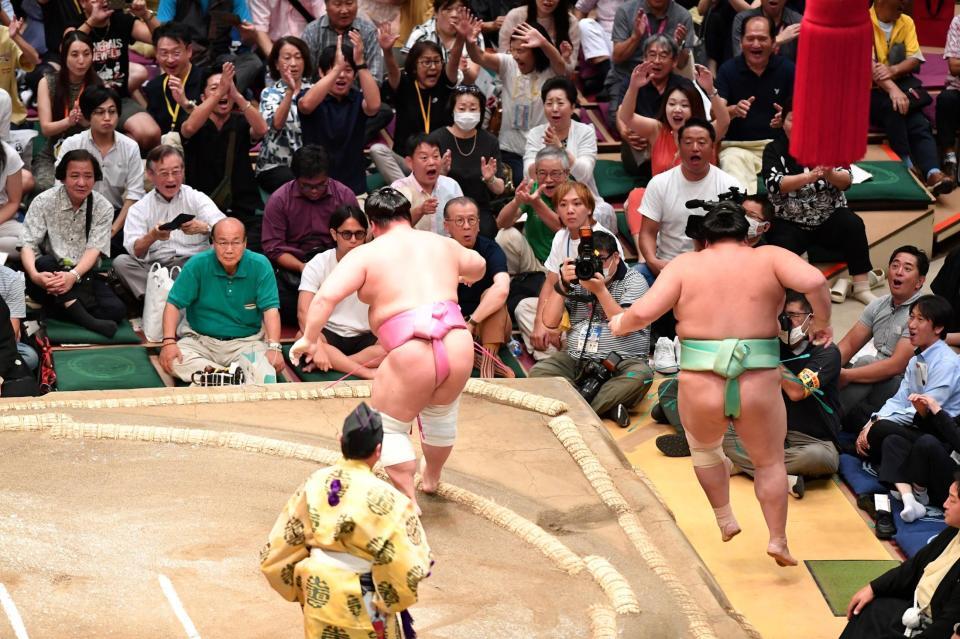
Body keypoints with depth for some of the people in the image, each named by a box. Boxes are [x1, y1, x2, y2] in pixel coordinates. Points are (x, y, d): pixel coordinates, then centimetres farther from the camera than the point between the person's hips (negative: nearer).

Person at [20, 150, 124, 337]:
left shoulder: (103, 208, 0)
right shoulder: (43, 202, -4)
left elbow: (94, 250, -10)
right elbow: (28, 244, -11)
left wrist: (73, 276, -31)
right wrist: (34, 275, -33)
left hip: (84, 275, 1)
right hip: (50, 273, -1)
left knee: (116, 310, -25)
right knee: (44, 262, -37)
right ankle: (82, 316, -42)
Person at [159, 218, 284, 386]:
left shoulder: (260, 266, -7)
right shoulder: (197, 264, -7)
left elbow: (270, 309, -11)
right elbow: (174, 304, -7)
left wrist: (274, 347, -25)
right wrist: (169, 341, -21)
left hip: (246, 342, -1)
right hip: (201, 340, 1)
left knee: (265, 368, -33)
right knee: (171, 359, -30)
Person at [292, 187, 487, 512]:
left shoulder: (366, 254, 4)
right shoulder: (443, 244, 18)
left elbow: (326, 296, -9)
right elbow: (477, 265, 40)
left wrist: (309, 339, 1)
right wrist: (463, 277, 62)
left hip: (410, 354, -5)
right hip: (458, 347, 5)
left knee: (390, 427, 17)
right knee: (440, 412, 32)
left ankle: (409, 502, 16)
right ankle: (432, 477, 54)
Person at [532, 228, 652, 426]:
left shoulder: (634, 281, 1)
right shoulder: (576, 280, 11)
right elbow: (550, 321, 2)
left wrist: (600, 290, -20)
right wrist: (562, 284, -8)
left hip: (621, 363, -3)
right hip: (576, 359, 3)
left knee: (640, 376, -36)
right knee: (539, 372, -23)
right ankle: (606, 406, -30)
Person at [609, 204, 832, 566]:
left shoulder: (685, 265, 5)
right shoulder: (769, 258, 6)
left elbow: (644, 311, -5)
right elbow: (814, 281, -11)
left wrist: (620, 325, 15)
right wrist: (822, 322, 5)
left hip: (700, 386, 0)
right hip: (759, 387, 0)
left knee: (705, 448, 31)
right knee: (770, 462, 22)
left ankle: (725, 519, 37)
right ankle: (778, 539, 17)